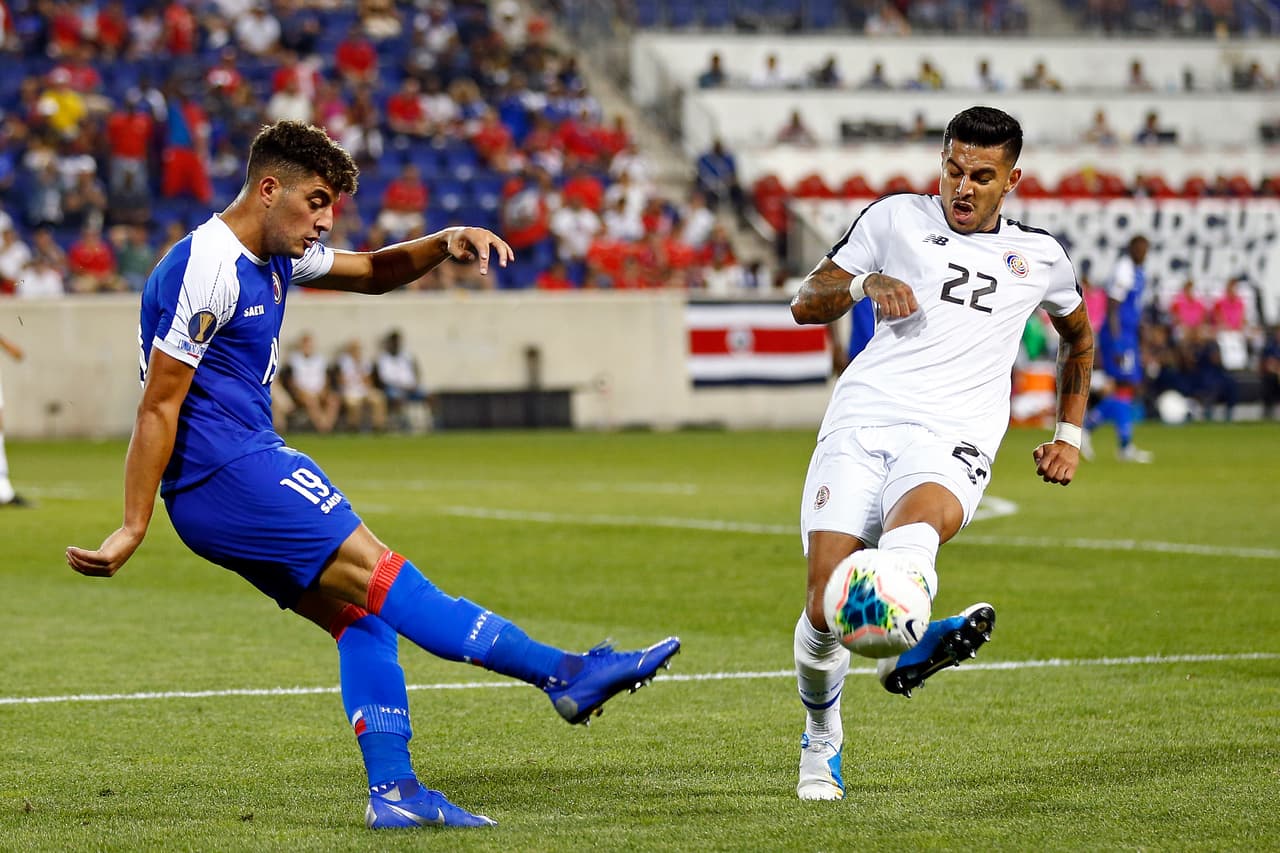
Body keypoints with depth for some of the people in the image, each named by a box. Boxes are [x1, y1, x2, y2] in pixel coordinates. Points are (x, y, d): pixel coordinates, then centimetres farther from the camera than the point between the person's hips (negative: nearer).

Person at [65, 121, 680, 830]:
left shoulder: (276, 256, 14)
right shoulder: (208, 269, -16)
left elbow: (372, 273, 26)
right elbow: (157, 408, -17)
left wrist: (445, 244, 5)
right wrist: (132, 529, -18)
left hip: (242, 469, 11)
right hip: (226, 472, -11)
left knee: (361, 615, 4)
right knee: (383, 578, -13)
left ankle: (394, 791, 2)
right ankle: (567, 676, -17)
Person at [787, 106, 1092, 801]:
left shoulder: (1039, 258, 19)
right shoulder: (896, 219, 15)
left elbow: (1079, 337, 39)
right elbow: (805, 304, 17)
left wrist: (1070, 434, 30)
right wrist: (864, 283, -4)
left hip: (951, 440, 0)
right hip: (863, 419, 0)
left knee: (917, 524, -37)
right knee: (824, 603, -12)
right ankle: (820, 740, 14)